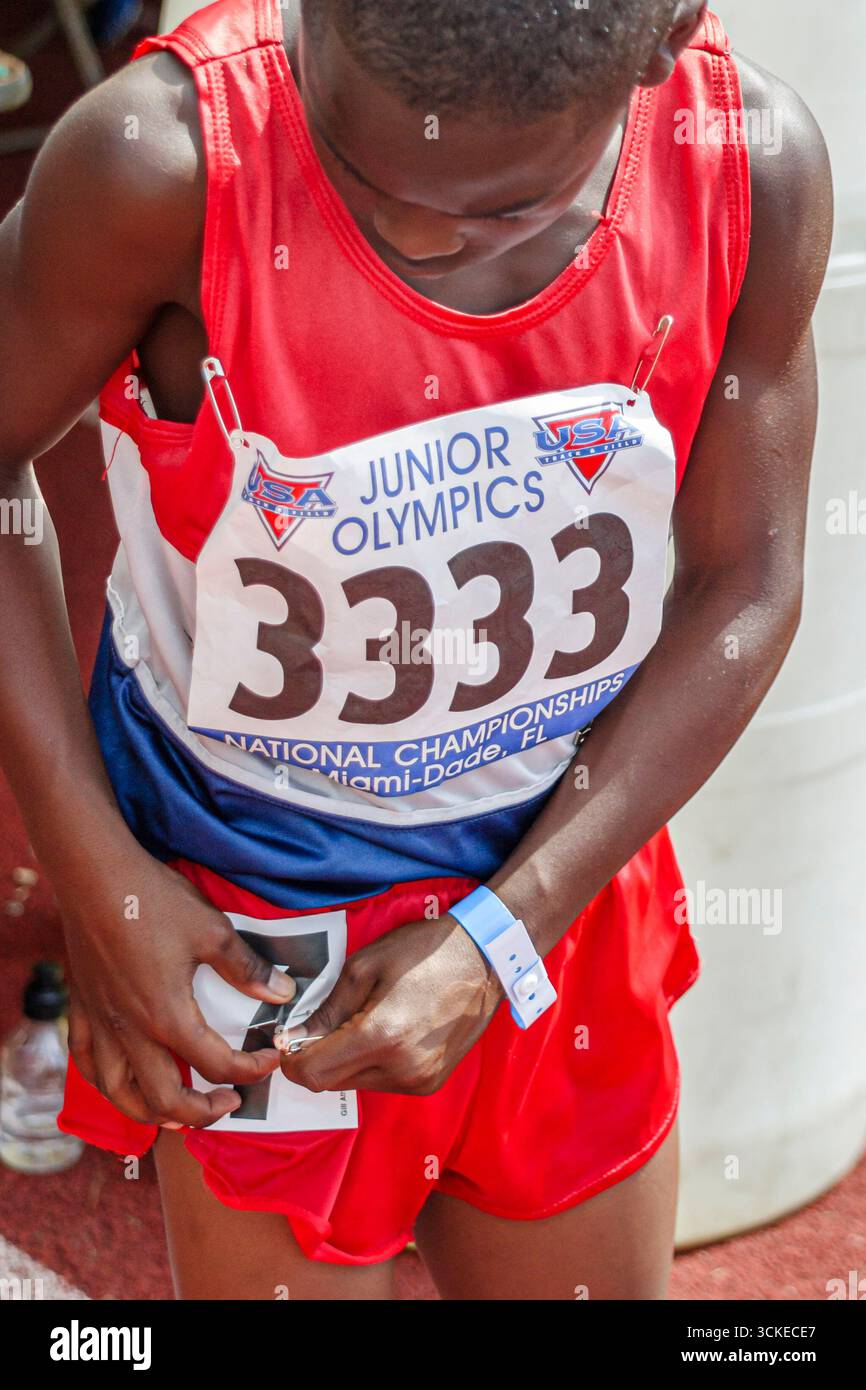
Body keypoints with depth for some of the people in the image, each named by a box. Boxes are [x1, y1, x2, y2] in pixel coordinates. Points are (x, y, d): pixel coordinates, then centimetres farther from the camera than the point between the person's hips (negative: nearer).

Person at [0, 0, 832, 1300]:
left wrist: (505, 933, -13)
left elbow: (741, 588, -8)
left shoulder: (756, 165, -17)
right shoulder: (163, 163, -26)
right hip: (247, 932, -2)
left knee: (598, 1274, 22)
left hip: (559, 879, 3)